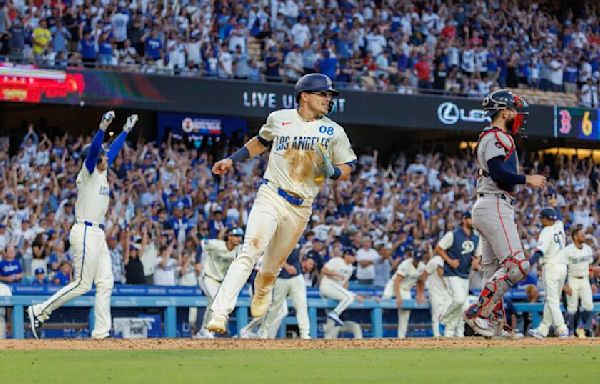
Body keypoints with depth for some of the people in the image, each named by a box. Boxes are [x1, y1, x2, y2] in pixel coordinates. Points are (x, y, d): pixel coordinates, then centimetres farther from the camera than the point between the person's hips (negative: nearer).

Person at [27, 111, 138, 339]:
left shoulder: (102, 173, 16)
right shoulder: (88, 173, -7)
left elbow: (113, 150, 29)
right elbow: (93, 150, -24)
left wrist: (126, 130, 32)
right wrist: (103, 127, -35)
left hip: (98, 235, 10)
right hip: (85, 232, -10)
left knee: (105, 283, 3)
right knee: (83, 284, -10)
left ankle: (101, 332, 1)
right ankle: (39, 311, -2)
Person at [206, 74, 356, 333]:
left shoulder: (334, 132, 4)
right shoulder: (279, 119, 5)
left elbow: (347, 169, 8)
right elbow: (261, 142, 23)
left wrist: (332, 171, -13)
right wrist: (232, 159, 15)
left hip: (301, 208, 2)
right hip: (271, 197, -2)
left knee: (272, 267, 10)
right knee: (251, 251, -21)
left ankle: (261, 293, 45)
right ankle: (220, 312, -27)